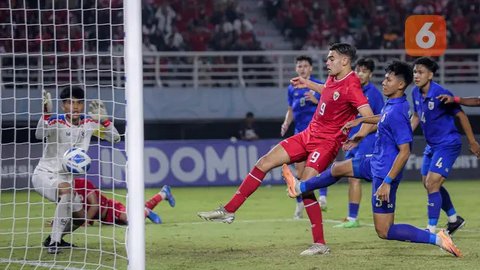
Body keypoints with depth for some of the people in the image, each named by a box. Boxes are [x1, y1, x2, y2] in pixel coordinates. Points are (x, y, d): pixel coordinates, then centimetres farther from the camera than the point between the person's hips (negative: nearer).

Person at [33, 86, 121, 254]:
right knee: (67, 191, -38)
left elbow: (115, 138, -1)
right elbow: (39, 135, -40)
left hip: (65, 177, 8)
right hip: (44, 174, -8)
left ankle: (53, 239, 45)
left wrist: (103, 119, -16)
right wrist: (46, 112, -55)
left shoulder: (89, 122, -2)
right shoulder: (57, 121, -19)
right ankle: (54, 243, -34)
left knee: (79, 217, 18)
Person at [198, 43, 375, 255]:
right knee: (264, 162, 4)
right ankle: (229, 211, 8)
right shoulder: (333, 79, 8)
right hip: (308, 134, 9)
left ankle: (320, 244, -11)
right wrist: (308, 84, 30)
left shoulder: (351, 87, -19)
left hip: (326, 142, -9)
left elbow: (370, 118, -29)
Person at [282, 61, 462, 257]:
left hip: (385, 171, -10)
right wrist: (360, 121, 33)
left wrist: (387, 182, -27)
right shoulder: (392, 104, 2)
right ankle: (300, 188, 50)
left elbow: (404, 152, -27)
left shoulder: (397, 113, -26)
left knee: (384, 231, -6)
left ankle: (437, 239, -12)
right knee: (338, 169, 28)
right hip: (376, 162, 10)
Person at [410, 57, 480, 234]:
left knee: (432, 184, -15)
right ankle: (454, 219, 35)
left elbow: (461, 116, -13)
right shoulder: (416, 93, -1)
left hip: (448, 145, -9)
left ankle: (431, 230, -9)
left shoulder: (441, 94, -22)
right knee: (428, 184, 16)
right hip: (431, 145, 9)